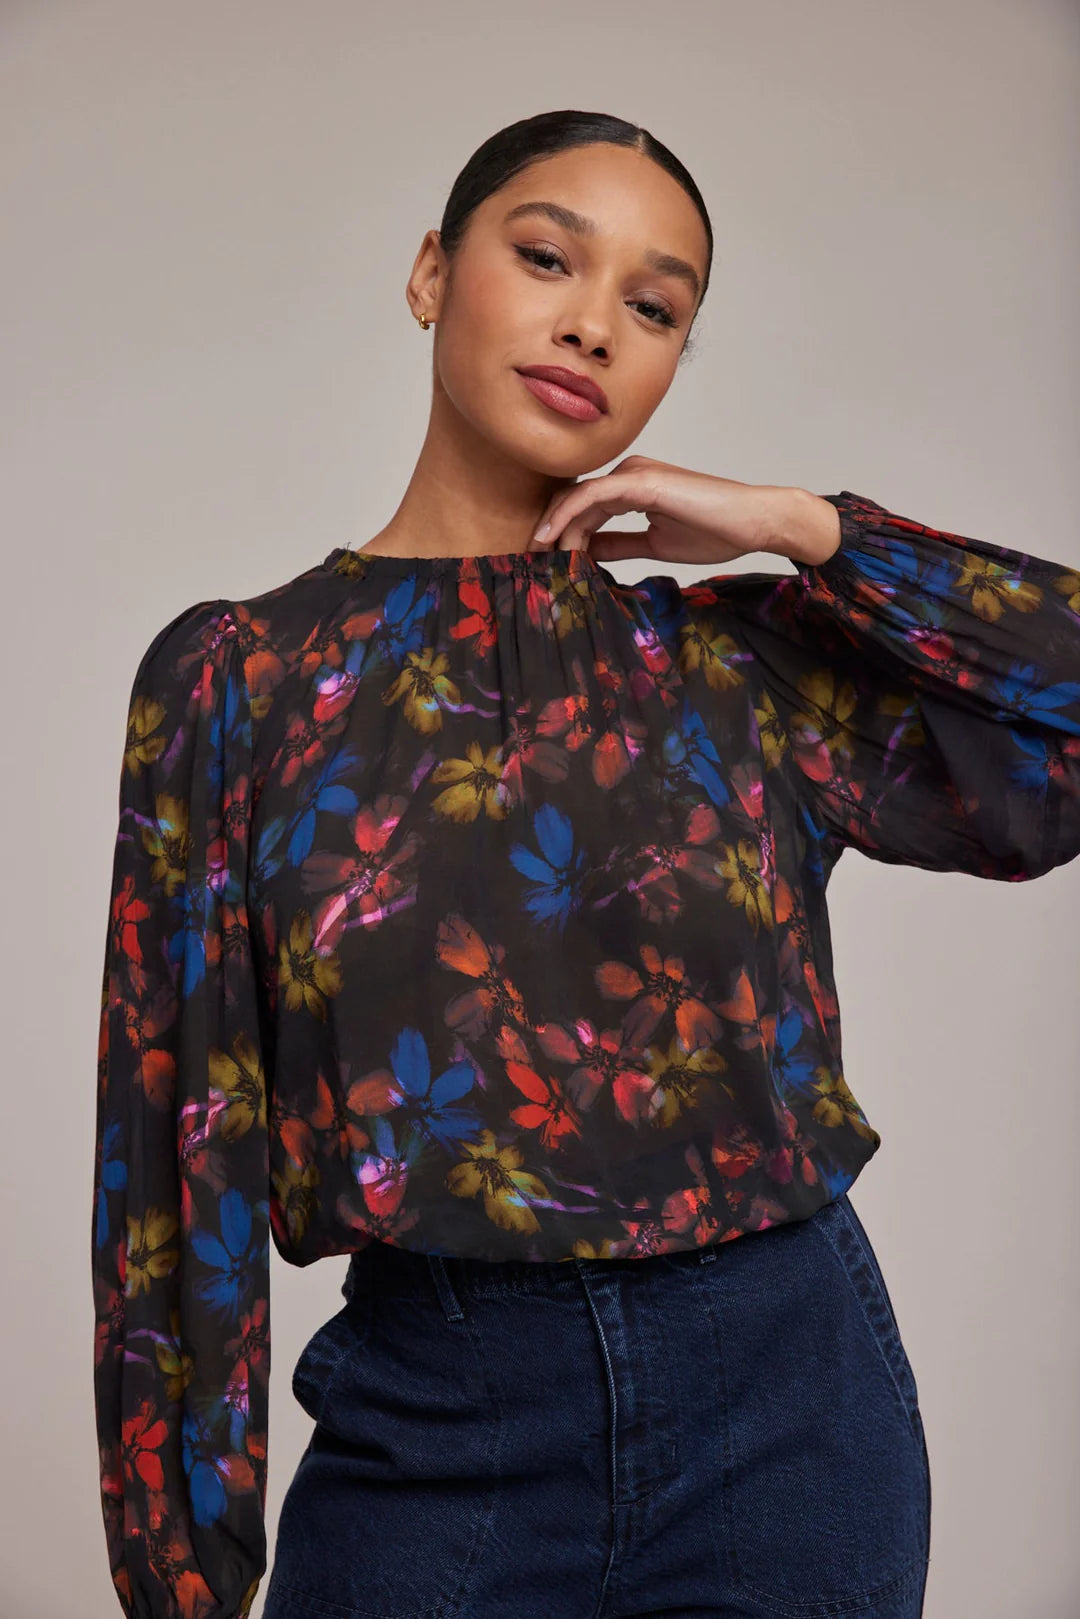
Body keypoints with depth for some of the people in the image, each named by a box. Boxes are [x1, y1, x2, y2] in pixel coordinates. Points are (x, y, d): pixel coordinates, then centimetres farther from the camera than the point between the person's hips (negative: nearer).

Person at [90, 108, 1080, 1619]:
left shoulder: (741, 660, 2)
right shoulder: (237, 674, -1)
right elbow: (179, 1140, -1)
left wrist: (808, 528, -6)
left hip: (789, 1399, 2)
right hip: (434, 1428, -1)